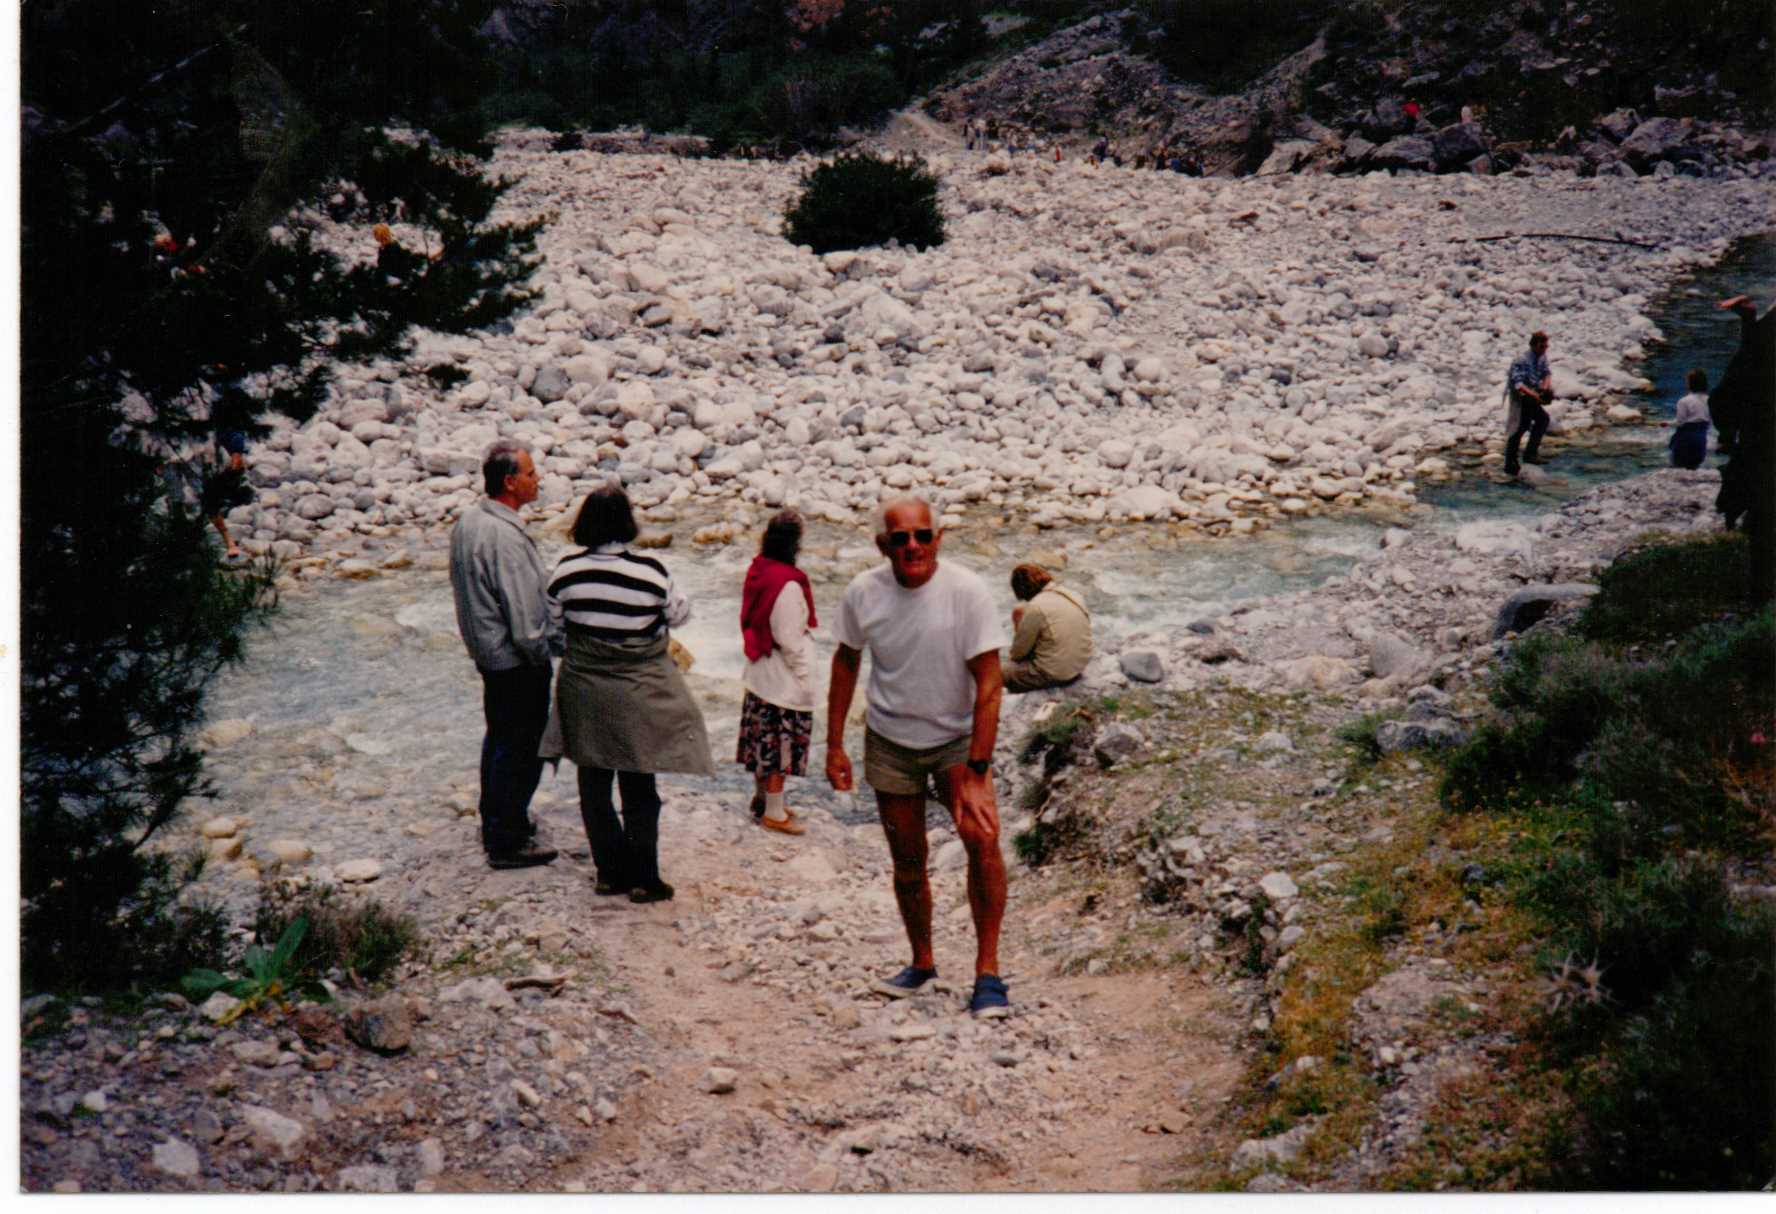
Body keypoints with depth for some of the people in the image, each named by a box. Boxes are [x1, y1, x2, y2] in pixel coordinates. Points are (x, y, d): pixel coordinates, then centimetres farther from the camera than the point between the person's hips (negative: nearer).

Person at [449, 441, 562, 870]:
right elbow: (526, 616, -26)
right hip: (517, 661, -10)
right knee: (521, 749, 1)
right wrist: (547, 649, -11)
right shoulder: (505, 536, -27)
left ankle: (496, 821, 38)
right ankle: (507, 842, 9)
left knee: (498, 737, 23)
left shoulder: (467, 521, 3)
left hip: (485, 652, 10)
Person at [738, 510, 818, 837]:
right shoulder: (788, 585, -25)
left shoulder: (757, 570, 0)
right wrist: (804, 678, -12)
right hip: (784, 679, -8)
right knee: (781, 742, 3)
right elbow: (790, 640, -21)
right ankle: (774, 812, 12)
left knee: (764, 739, 20)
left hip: (758, 673, 8)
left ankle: (763, 797, 35)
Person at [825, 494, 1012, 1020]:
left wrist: (976, 772, -25)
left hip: (956, 738, -3)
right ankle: (922, 963, 33)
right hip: (889, 740, 3)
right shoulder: (863, 593, -10)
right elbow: (846, 662, 7)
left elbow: (989, 682, -20)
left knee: (982, 836, -25)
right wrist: (834, 745, 6)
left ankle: (987, 971, -15)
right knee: (908, 863, 9)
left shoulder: (966, 591, -20)